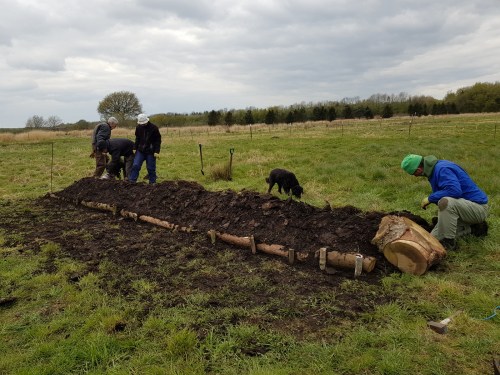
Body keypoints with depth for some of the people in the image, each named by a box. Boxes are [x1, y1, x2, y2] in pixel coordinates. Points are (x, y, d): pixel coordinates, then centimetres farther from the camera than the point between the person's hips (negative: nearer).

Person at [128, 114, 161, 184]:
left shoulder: (154, 128, -11)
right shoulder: (138, 127, 2)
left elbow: (158, 140, -8)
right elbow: (137, 139, 15)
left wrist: (157, 152, -14)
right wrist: (135, 148, 8)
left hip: (150, 152, -4)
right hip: (140, 150, 4)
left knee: (151, 168, 3)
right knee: (135, 165, -4)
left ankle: (152, 182, 14)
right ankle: (131, 181, 1)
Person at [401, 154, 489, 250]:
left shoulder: (442, 169, -23)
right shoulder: (436, 167, 7)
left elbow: (455, 190, -37)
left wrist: (430, 198, -24)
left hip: (478, 207, -9)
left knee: (446, 202, -38)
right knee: (435, 237, 2)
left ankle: (449, 242, -20)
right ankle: (473, 228, 14)